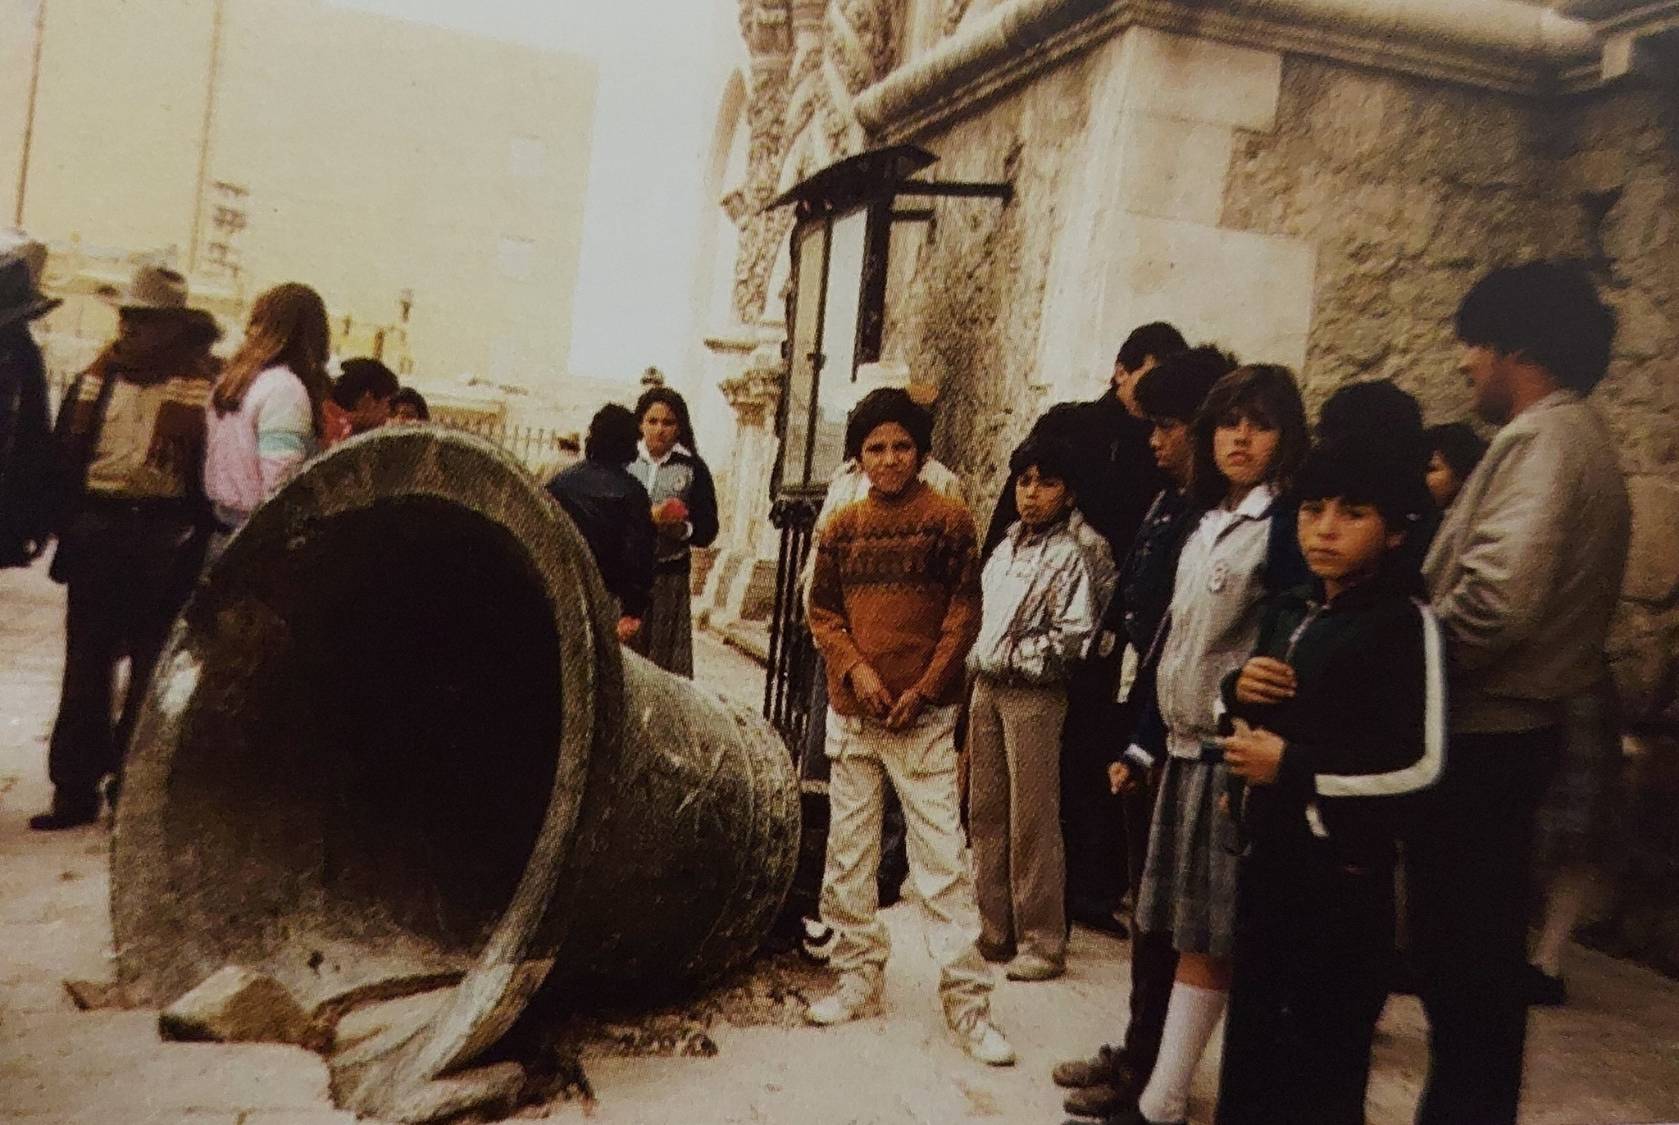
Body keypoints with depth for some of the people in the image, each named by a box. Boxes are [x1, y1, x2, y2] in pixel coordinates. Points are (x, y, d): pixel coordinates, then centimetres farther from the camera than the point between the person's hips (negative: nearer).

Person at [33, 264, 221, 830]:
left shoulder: (204, 384, -6)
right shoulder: (94, 379, 9)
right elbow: (64, 456, 12)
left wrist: (190, 542, -15)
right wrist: (68, 527, 4)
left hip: (164, 538, -4)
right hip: (96, 533, 4)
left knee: (152, 670, 7)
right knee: (85, 665, 9)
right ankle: (75, 788, 17)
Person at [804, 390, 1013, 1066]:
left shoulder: (949, 521, -1)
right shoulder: (841, 528, 8)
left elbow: (964, 612, -3)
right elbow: (822, 612, 9)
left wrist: (923, 689, -10)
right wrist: (856, 669, -8)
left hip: (923, 714, -4)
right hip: (852, 711, 4)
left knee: (941, 856, -4)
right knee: (848, 852, 10)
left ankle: (967, 1001, 4)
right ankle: (859, 976, 24)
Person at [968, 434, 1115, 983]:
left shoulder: (1078, 553, -9)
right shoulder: (1010, 544, 15)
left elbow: (1074, 637, -15)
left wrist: (1012, 655, -9)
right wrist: (979, 660, 9)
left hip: (1034, 694, -7)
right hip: (987, 687, 8)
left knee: (1032, 822, -2)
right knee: (985, 813, 12)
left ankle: (1043, 943, 10)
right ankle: (995, 930, 24)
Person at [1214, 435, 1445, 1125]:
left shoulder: (1405, 623, -13)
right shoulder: (1288, 610, 10)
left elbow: (1420, 763, -18)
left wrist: (1294, 767, -18)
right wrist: (1238, 690, -2)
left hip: (1342, 865, -7)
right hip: (1268, 847, 7)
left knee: (1323, 1043, 6)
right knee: (1252, 1023, 18)